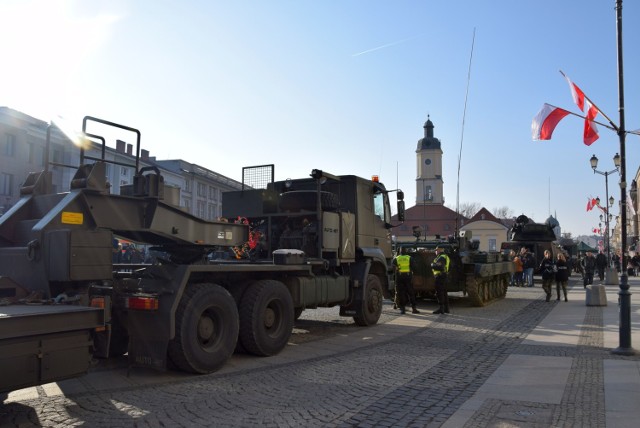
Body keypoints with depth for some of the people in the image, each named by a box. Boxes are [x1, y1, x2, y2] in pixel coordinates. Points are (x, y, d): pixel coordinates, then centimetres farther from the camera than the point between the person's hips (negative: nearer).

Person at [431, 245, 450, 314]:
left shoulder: (441, 257, -15)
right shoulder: (445, 257, 19)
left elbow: (440, 267, -27)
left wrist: (432, 265, -12)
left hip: (440, 276, -11)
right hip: (444, 276, 11)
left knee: (439, 292, -8)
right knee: (444, 292, 14)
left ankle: (441, 308, -9)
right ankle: (446, 308, 18)